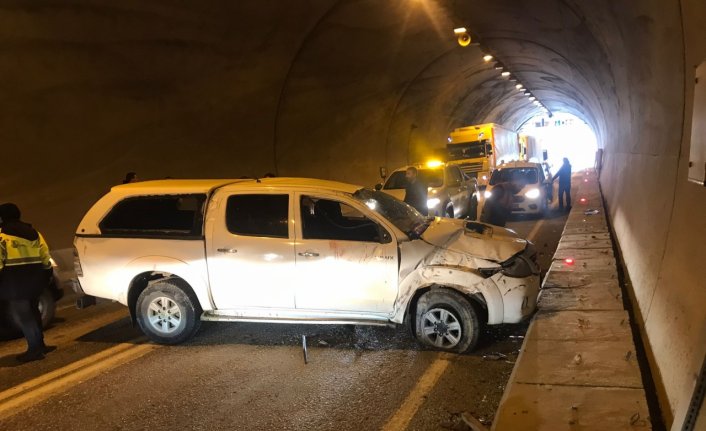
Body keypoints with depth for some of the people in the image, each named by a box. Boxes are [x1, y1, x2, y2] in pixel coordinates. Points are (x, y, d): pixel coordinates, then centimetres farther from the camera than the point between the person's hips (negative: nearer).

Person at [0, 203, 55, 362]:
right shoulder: (33, 232, 13)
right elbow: (45, 255, 14)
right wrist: (45, 274, 21)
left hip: (14, 279, -7)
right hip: (34, 278, 7)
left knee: (21, 314, -1)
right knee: (31, 311, 18)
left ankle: (35, 348, -3)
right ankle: (39, 345, 22)